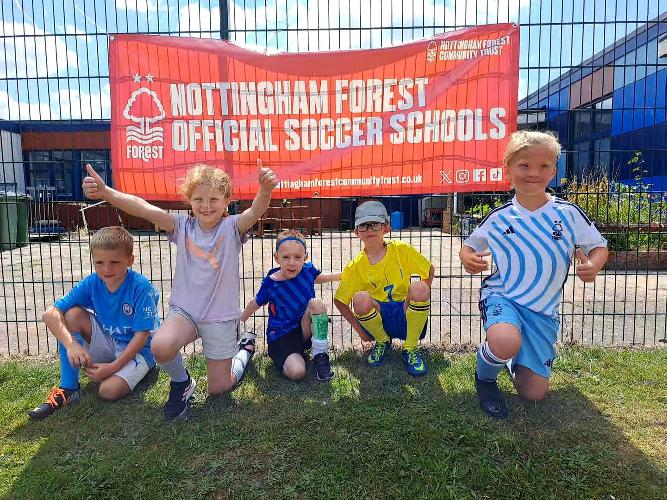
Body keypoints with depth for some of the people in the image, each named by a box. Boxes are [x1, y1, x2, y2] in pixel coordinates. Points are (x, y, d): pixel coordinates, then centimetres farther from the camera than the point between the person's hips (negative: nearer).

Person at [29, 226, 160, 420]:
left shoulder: (141, 287, -24)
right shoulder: (91, 283, -11)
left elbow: (142, 336, -22)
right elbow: (50, 314, -16)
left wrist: (113, 367, -25)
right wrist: (71, 344, -30)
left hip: (137, 349, -5)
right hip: (107, 343, 6)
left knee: (109, 390, -29)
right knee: (73, 314, -16)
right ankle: (68, 389, -9)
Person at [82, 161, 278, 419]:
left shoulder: (232, 227, -12)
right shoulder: (182, 225, -6)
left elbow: (256, 211, -34)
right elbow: (143, 208, -20)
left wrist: (265, 190, -57)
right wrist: (105, 192, -37)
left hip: (221, 316, -1)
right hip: (184, 310, 2)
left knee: (219, 388, 9)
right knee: (161, 347, -31)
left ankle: (245, 348, 42)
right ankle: (181, 383, 5)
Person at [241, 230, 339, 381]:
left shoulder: (308, 270, -6)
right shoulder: (270, 283, -14)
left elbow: (318, 278, 22)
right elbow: (255, 304, 7)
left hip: (305, 330, 4)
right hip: (281, 337, -3)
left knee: (316, 303, -25)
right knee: (296, 372, -29)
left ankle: (320, 356, -13)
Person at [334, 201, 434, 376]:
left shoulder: (401, 250, -6)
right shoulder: (355, 266, -5)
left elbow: (429, 270, 6)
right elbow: (339, 300, 3)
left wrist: (420, 298, -7)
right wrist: (359, 328, -4)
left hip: (405, 315, 0)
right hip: (378, 318, 0)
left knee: (418, 288, -30)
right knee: (361, 299, -32)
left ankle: (411, 349, -8)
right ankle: (382, 342, 1)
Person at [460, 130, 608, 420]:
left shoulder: (568, 214, -4)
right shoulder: (498, 218, -4)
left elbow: (599, 247, 5)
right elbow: (470, 246, 8)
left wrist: (593, 266, -18)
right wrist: (467, 258, -16)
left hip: (543, 310, 2)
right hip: (502, 297, -2)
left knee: (533, 393, 2)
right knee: (506, 344, -37)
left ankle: (513, 359, 37)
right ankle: (485, 378, -1)